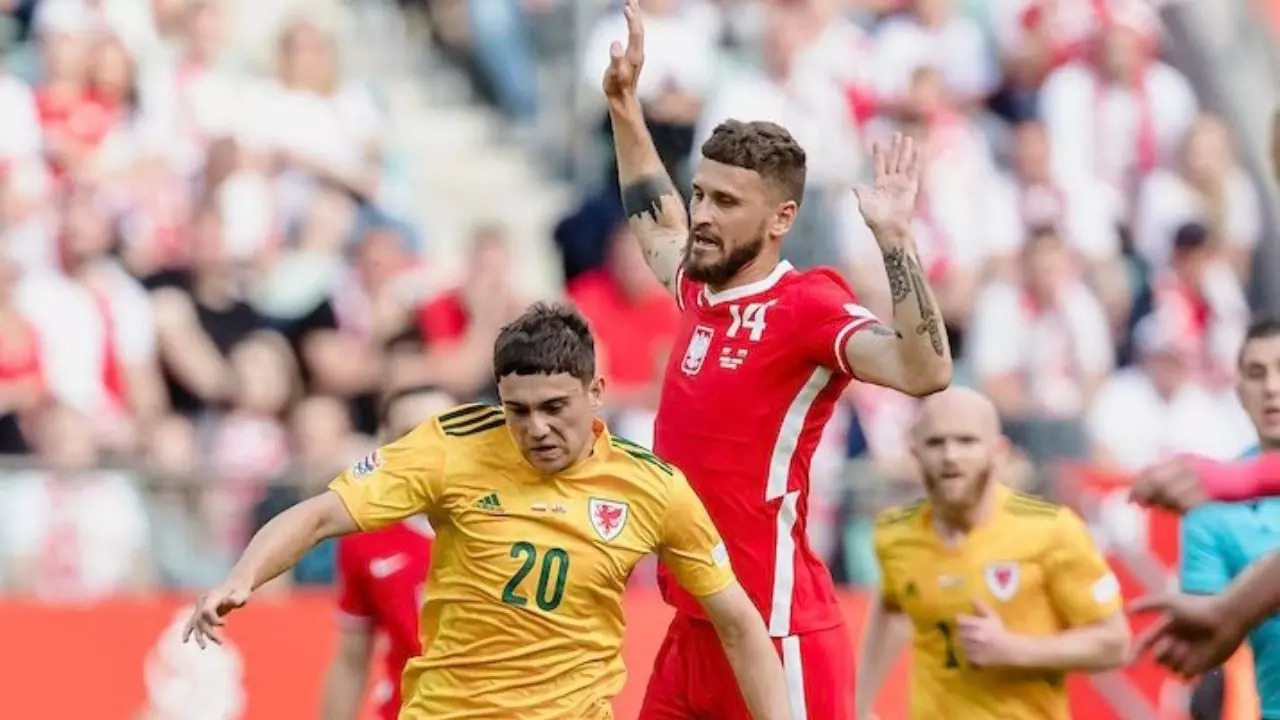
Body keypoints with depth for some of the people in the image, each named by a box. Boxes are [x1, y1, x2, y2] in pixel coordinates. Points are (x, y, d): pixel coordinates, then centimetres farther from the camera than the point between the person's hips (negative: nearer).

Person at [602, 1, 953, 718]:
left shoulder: (807, 305, -13)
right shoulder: (704, 293, 9)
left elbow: (925, 371, -30)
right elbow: (656, 224, 33)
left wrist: (895, 237, -35)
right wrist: (622, 101, 34)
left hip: (776, 641, -8)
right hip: (690, 631, 8)